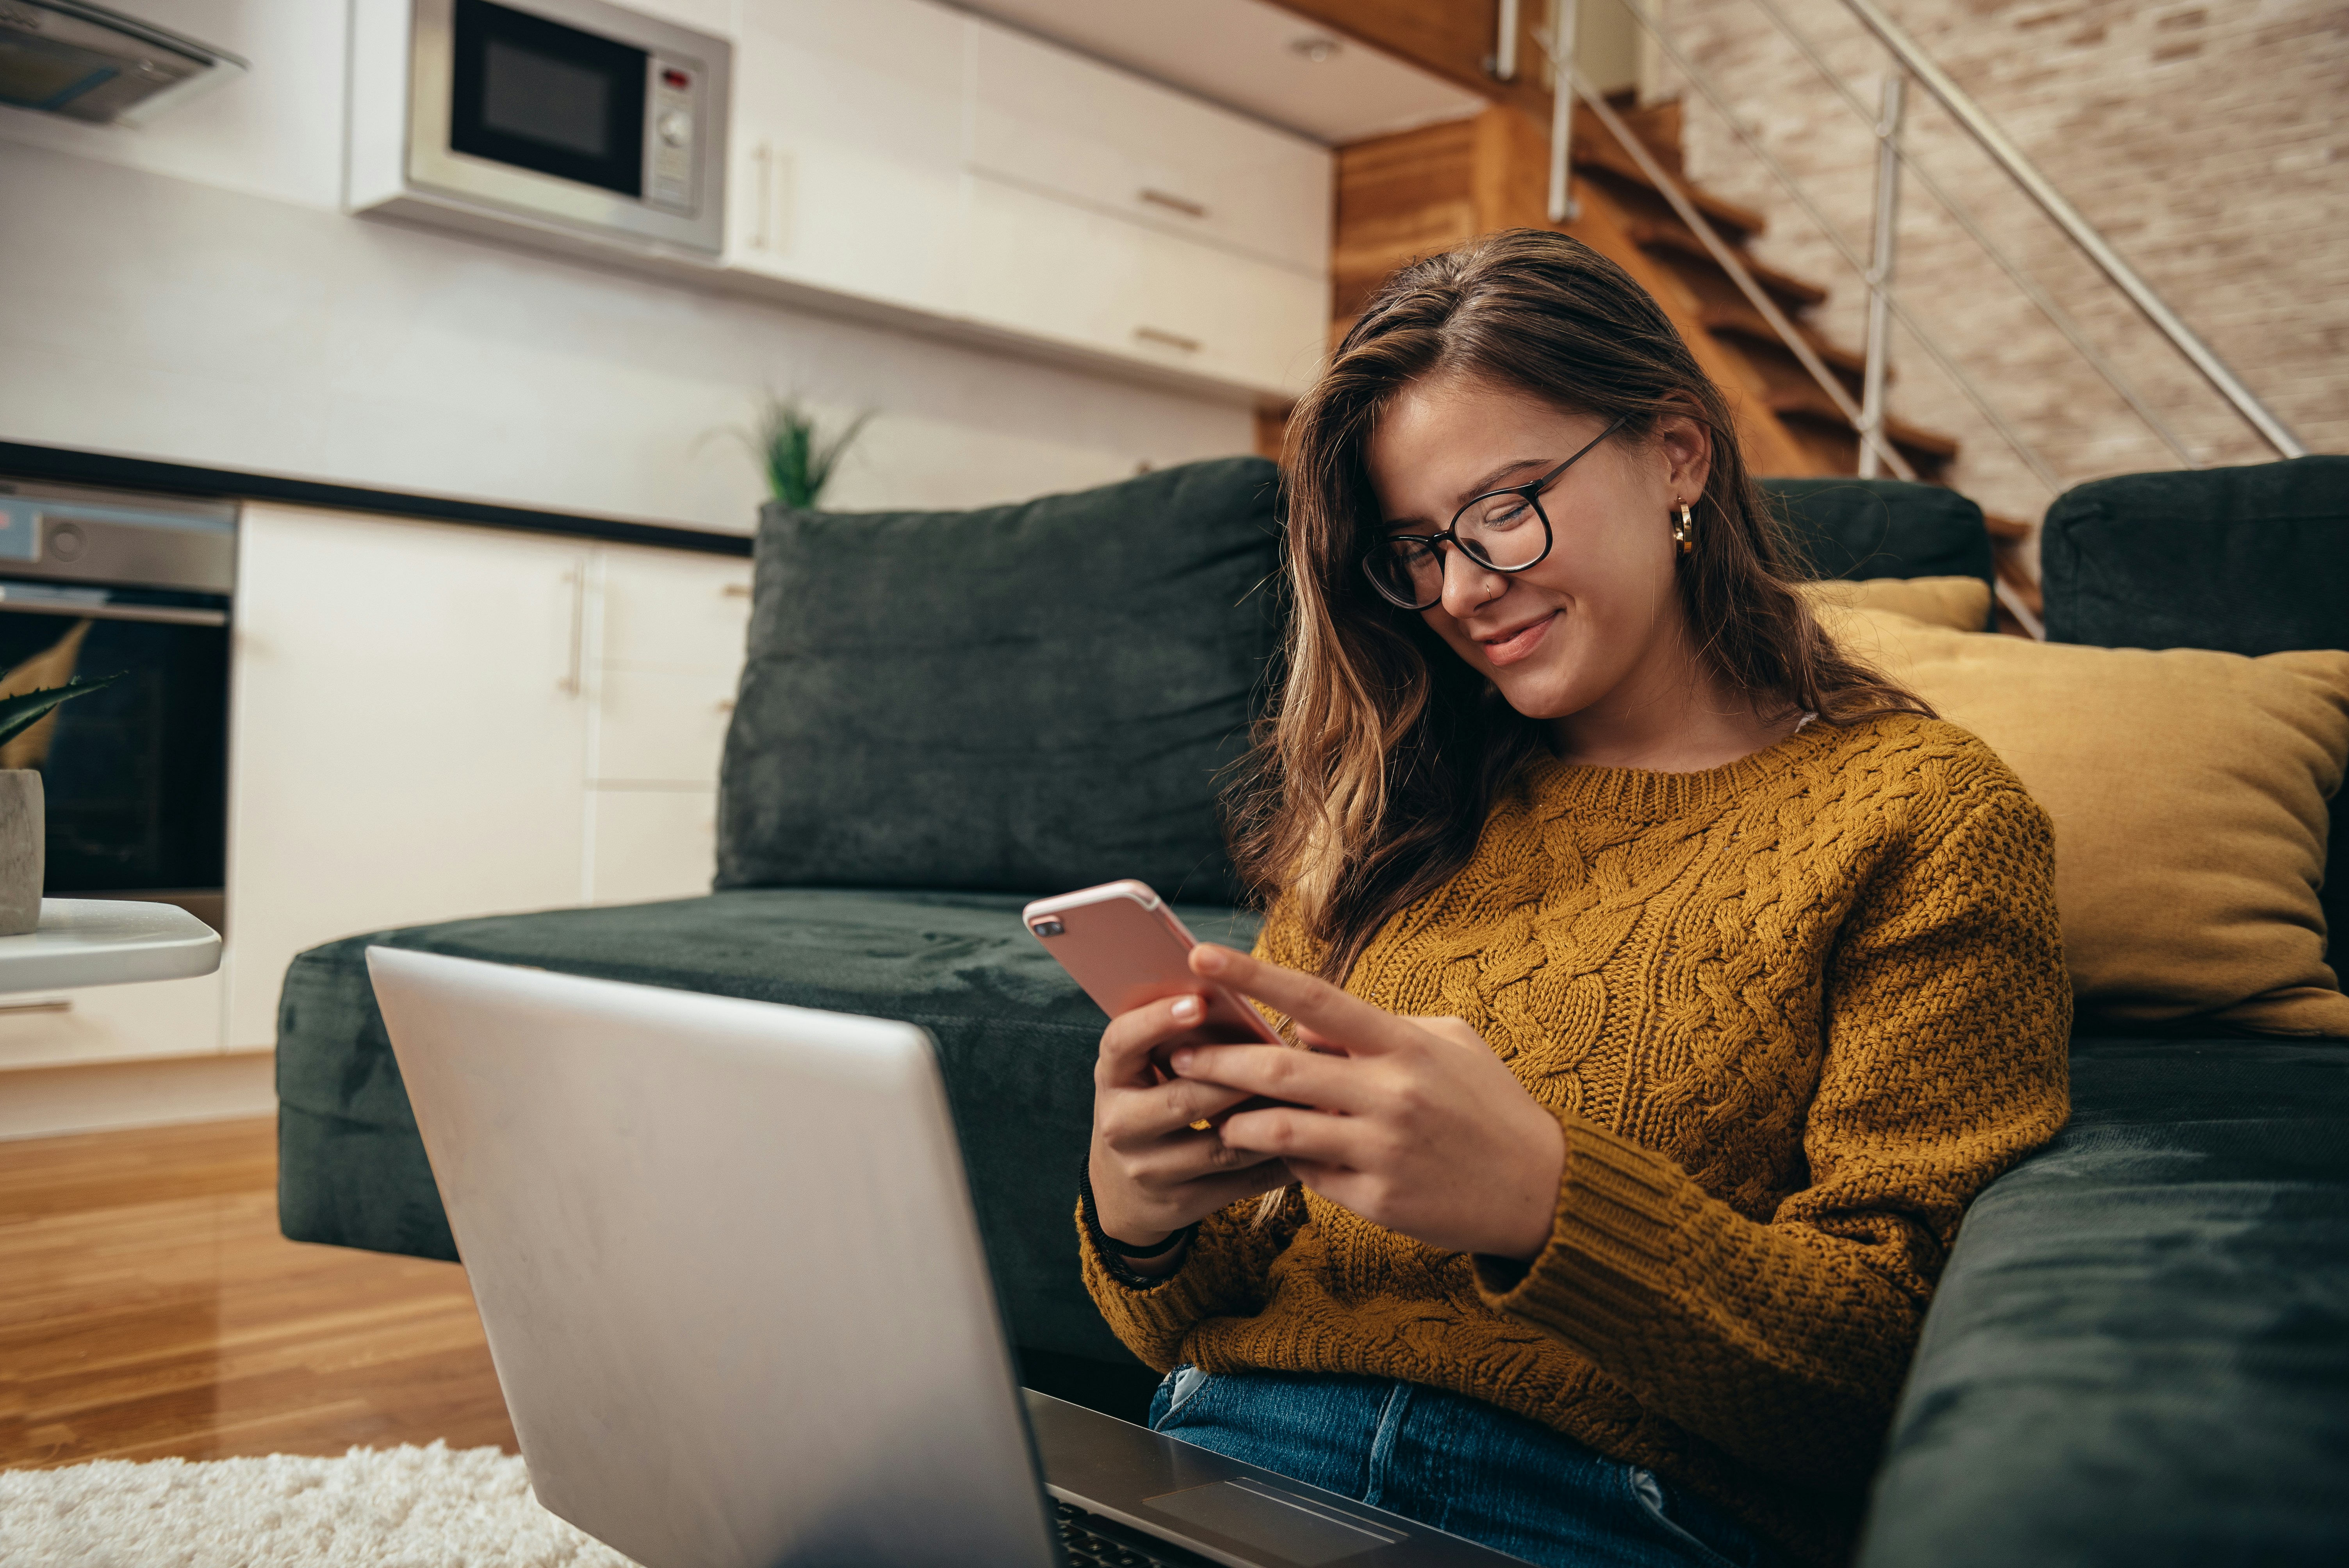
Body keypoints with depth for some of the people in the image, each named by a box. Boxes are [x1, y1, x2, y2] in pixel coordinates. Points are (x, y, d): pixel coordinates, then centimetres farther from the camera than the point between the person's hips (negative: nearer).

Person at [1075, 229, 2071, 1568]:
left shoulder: (1925, 816, 2)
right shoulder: (1381, 808, 15)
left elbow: (1905, 1367, -6)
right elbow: (1211, 1316, 13)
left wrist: (1539, 1198, -21)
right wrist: (1141, 1219, -11)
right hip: (1237, 1447, 3)